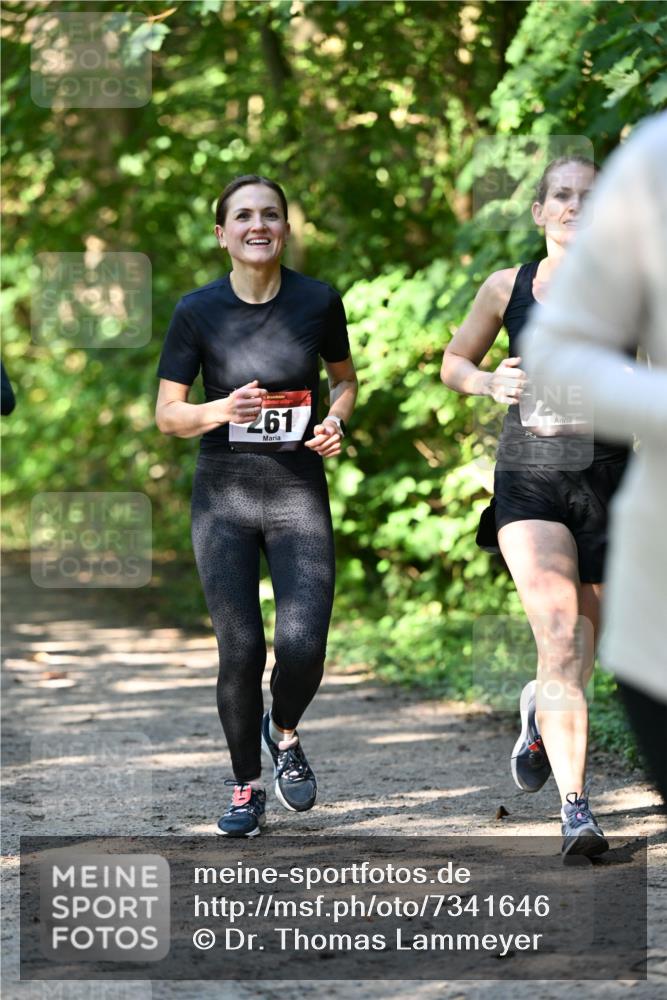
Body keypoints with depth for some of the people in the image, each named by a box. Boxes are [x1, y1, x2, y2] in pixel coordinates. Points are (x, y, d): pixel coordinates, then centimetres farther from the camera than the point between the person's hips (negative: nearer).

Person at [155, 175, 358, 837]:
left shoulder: (318, 302, -1)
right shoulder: (198, 311, -4)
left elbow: (345, 378, 16)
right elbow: (166, 414, 1)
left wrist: (336, 421, -5)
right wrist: (223, 410, -18)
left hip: (299, 491, 0)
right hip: (223, 493, 0)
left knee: (303, 646, -13)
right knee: (240, 650, -4)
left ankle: (284, 734, 21)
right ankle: (246, 789, 17)